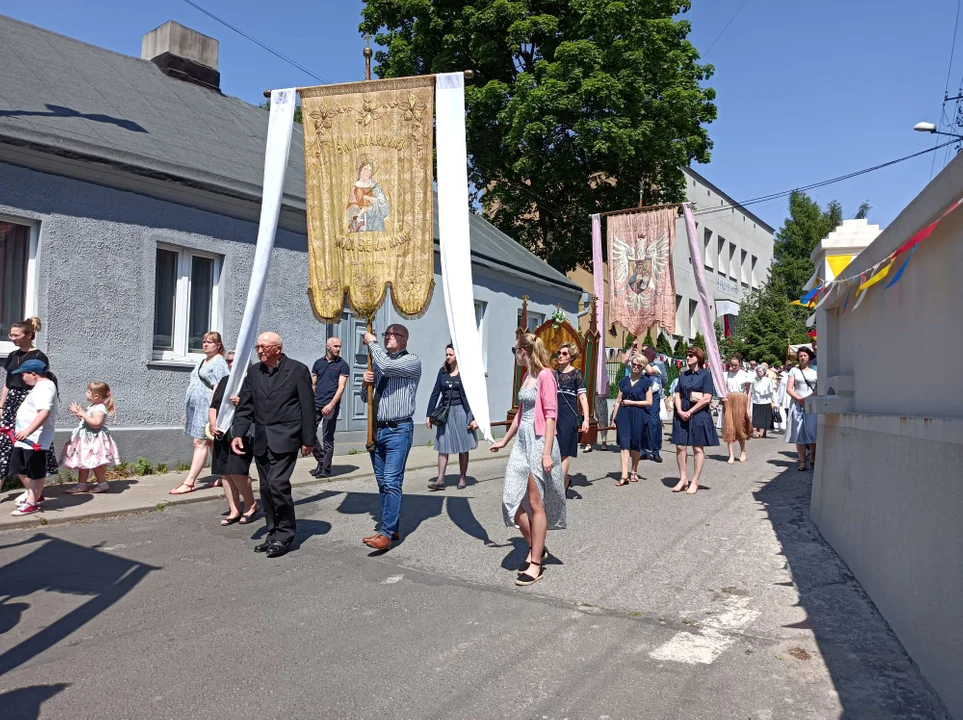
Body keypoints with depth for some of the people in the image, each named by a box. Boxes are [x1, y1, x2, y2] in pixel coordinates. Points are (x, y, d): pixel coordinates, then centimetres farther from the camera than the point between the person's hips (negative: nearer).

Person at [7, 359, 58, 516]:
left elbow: (44, 412, -30)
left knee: (36, 472, -1)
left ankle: (32, 503, 7)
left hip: (36, 439, -11)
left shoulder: (44, 387, -17)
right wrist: (24, 431, 28)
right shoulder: (41, 386, 18)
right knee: (19, 468, 19)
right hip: (26, 438, 11)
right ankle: (34, 495, 32)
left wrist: (28, 431, -36)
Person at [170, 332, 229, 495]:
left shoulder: (219, 362, -8)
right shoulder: (202, 362, 19)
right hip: (196, 408, 9)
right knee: (211, 443, 12)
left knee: (200, 443, -8)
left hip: (207, 407, -9)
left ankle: (189, 483, -9)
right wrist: (188, 411, 22)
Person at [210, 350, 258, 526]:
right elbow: (213, 406, 16)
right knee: (225, 472, 6)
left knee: (237, 472, -11)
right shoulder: (223, 381, 17)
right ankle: (234, 510, 16)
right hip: (222, 433, 7)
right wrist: (212, 423, 0)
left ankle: (251, 505, 10)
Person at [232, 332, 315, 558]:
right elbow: (245, 407, 10)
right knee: (266, 489, 10)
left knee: (277, 483, -15)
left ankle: (285, 535, 0)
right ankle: (274, 533, 22)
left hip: (285, 439, -6)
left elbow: (308, 407, -4)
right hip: (261, 440, 6)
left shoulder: (297, 370, -5)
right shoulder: (253, 372, 10)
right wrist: (238, 434, -3)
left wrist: (307, 440, -5)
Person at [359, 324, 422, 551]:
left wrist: (372, 342, -9)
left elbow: (387, 366, -23)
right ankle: (391, 527, 21)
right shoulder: (378, 362, 17)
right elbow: (367, 396, 22)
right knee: (382, 483, 11)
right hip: (377, 430, 8)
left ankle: (386, 533, -10)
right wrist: (365, 384, -2)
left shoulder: (412, 362, -5)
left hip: (398, 430, -7)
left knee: (392, 483, -12)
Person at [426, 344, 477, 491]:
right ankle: (440, 480, 3)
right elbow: (435, 393, 9)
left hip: (461, 412, -3)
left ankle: (462, 478, 18)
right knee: (443, 447, 1)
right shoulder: (443, 371, 7)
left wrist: (475, 418, -9)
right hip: (445, 412, 4)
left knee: (463, 448, 7)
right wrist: (429, 415, 6)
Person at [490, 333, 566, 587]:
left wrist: (547, 452, -21)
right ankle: (536, 548, 23)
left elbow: (551, 415, -16)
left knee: (535, 503, -1)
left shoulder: (545, 376, -11)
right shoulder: (527, 376, 15)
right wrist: (504, 440, 29)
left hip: (539, 440, -8)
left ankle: (536, 562, 10)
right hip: (522, 440, 8)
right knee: (512, 499, 5)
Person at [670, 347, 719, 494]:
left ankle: (694, 482, 9)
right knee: (680, 446, 3)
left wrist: (690, 412, -12)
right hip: (682, 414, 5)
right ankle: (683, 479, 14)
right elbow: (678, 395, 9)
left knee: (698, 448, 3)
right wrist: (680, 411, -8)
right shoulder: (683, 375, 12)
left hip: (699, 414, -5)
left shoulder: (705, 374, -4)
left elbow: (707, 398, -11)